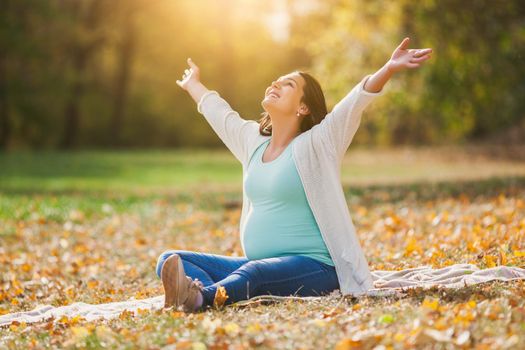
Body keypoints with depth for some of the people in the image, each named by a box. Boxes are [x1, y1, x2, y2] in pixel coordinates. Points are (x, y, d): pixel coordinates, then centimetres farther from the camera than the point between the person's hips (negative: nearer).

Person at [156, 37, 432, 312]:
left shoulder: (315, 144, -4)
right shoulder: (253, 141, 15)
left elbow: (356, 101, -19)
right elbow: (220, 113, 34)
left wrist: (388, 69, -34)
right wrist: (192, 84, 51)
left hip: (312, 268, -7)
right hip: (255, 265, 7)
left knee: (253, 273, -40)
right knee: (171, 261, -13)